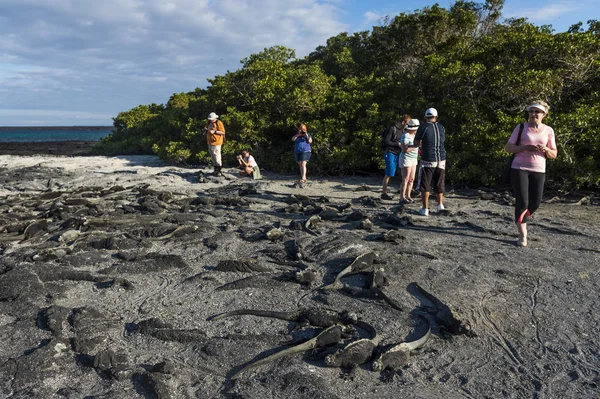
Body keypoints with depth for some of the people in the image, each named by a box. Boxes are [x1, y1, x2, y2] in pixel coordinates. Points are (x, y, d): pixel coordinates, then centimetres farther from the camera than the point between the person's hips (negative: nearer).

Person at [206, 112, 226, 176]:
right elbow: (207, 130, 27)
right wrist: (206, 130, 2)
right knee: (212, 156, 11)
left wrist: (214, 131, -20)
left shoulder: (218, 123, -9)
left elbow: (223, 132, -14)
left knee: (217, 156, -10)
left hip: (216, 142, -8)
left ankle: (218, 170, -6)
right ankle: (215, 169, 20)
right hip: (210, 142, 8)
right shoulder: (209, 123, 14)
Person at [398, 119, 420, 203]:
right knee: (405, 180, -8)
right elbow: (405, 150, -25)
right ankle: (402, 198, -3)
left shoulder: (413, 135, 10)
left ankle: (408, 196, 14)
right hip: (405, 159, -9)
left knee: (411, 179, 7)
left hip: (413, 159, 9)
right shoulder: (405, 136, -19)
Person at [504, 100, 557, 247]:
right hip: (519, 169, -3)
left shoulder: (548, 130, 6)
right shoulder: (521, 128, -1)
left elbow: (554, 154, 9)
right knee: (522, 202, -9)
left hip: (539, 171, 3)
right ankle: (523, 235, 3)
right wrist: (525, 148, -18)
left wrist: (546, 150, -14)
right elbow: (507, 147, -3)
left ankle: (520, 220, 38)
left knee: (535, 203, 7)